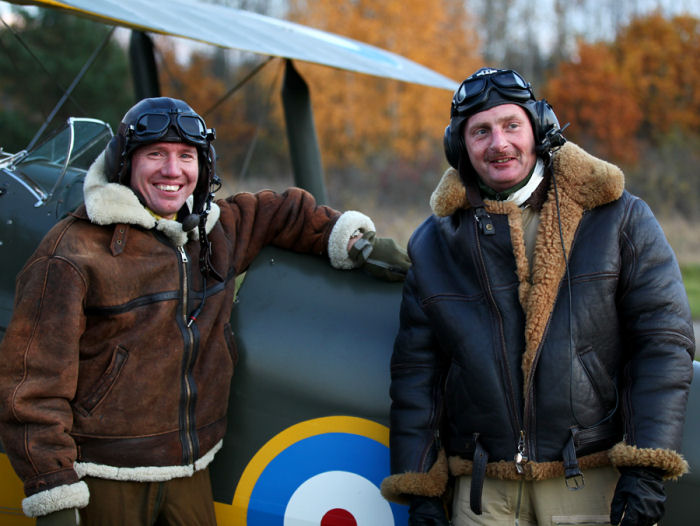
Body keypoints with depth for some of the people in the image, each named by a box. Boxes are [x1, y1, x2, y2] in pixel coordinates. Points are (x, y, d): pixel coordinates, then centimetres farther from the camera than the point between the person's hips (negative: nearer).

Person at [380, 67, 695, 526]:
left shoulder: (617, 218, 2)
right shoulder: (435, 245, 8)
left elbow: (665, 338, -2)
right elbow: (415, 371, 11)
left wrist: (646, 470, -9)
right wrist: (420, 487, 6)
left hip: (592, 482, -1)